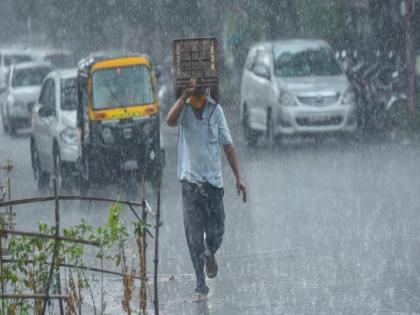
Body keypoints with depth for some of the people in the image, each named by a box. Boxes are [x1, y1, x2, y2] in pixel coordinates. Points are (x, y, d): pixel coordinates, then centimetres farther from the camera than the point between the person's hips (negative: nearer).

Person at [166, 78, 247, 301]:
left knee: (216, 233, 7)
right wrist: (185, 95, -30)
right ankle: (201, 286, 1)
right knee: (194, 236, -5)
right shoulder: (183, 108, -3)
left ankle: (210, 254, 42)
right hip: (190, 180, -2)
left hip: (213, 180, 2)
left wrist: (238, 178, 2)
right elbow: (170, 121, -27)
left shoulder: (215, 109, 0)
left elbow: (228, 145, 5)